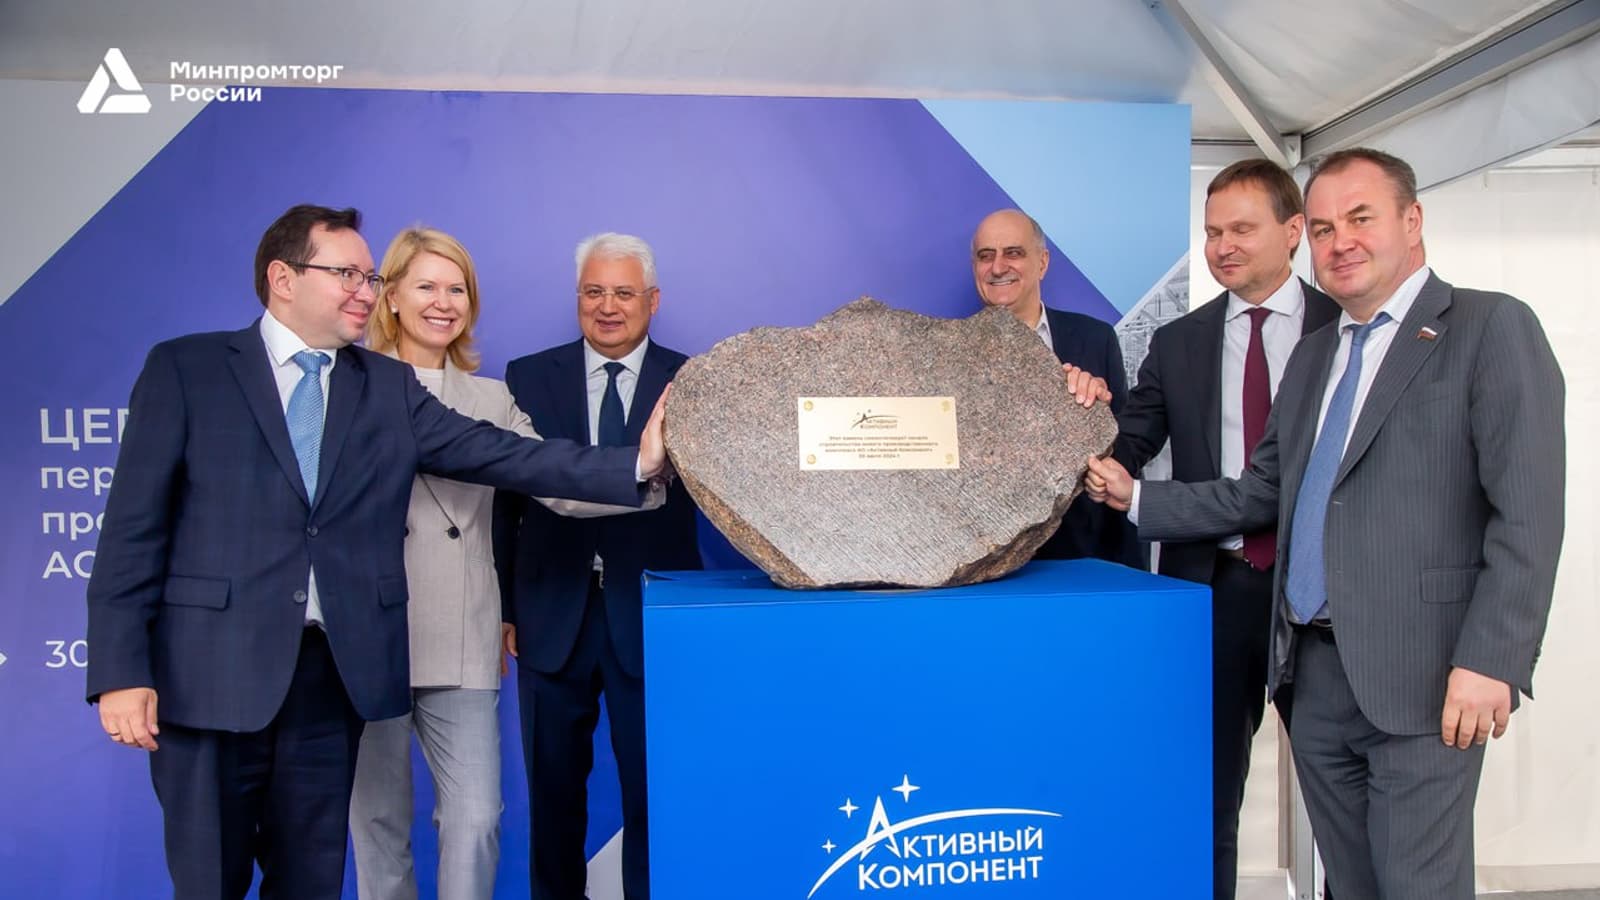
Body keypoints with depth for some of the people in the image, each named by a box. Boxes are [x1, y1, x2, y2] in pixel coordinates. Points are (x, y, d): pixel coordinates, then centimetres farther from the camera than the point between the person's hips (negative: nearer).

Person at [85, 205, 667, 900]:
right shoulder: (184, 369, 1)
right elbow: (134, 526, -2)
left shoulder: (390, 387, 10)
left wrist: (638, 462, -10)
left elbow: (506, 455, 1)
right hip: (210, 677, -3)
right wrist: (121, 671, -10)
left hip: (334, 674, 3)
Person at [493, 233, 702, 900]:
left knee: (654, 790, 6)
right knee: (553, 788, 14)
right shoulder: (528, 378, 5)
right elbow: (505, 497, 4)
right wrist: (504, 607, 2)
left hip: (650, 619, -1)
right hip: (553, 615, 2)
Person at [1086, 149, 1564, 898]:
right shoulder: (1313, 356, 18)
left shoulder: (1491, 328, -5)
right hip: (1316, 670, 7)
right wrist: (1136, 497, 8)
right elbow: (1262, 493, 16)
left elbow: (1527, 514, -12)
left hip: (1420, 673, -6)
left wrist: (1490, 662, -19)